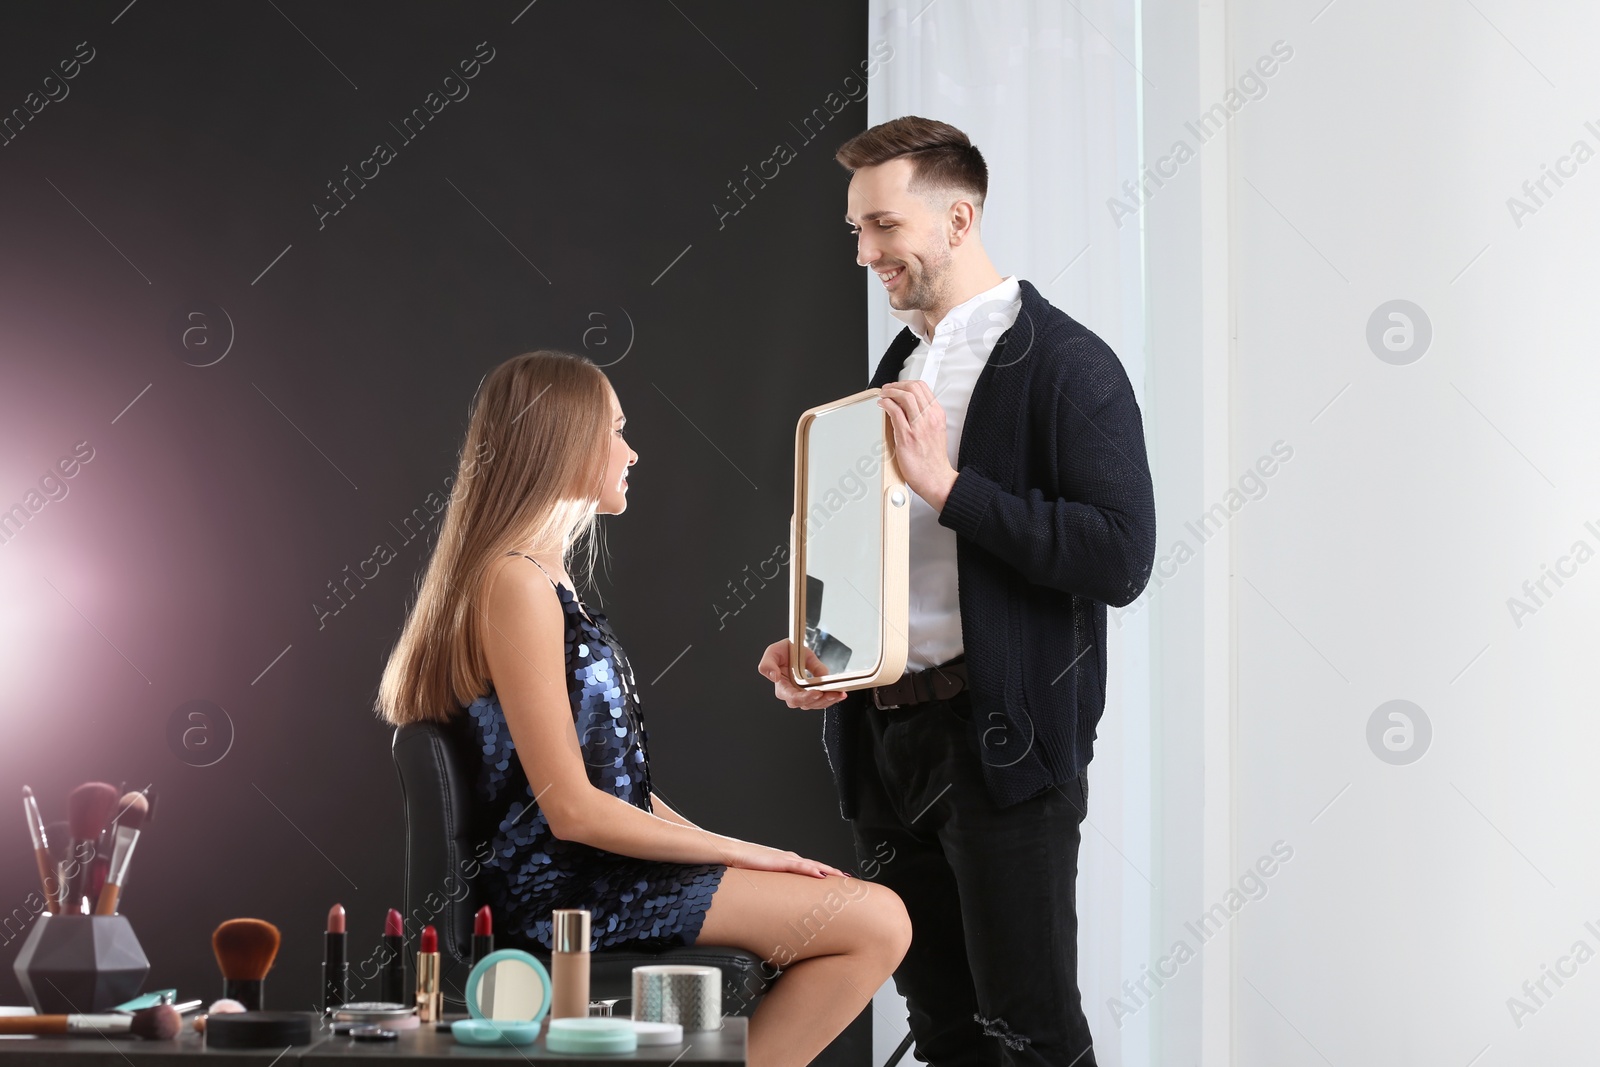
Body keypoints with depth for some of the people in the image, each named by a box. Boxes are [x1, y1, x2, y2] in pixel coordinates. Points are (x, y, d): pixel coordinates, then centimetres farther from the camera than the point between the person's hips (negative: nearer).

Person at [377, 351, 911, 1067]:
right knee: (875, 922, -13)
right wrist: (735, 852, -9)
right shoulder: (515, 584, -14)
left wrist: (725, 847, 6)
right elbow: (571, 808, -18)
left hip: (589, 872, 10)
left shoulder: (546, 579, 18)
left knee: (872, 916, 5)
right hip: (569, 886, -10)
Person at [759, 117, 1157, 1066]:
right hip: (891, 738, 8)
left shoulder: (1064, 365, -8)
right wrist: (816, 647, 8)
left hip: (1001, 740, -8)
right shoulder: (900, 366, 17)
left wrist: (948, 483, -18)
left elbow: (1120, 558, -18)